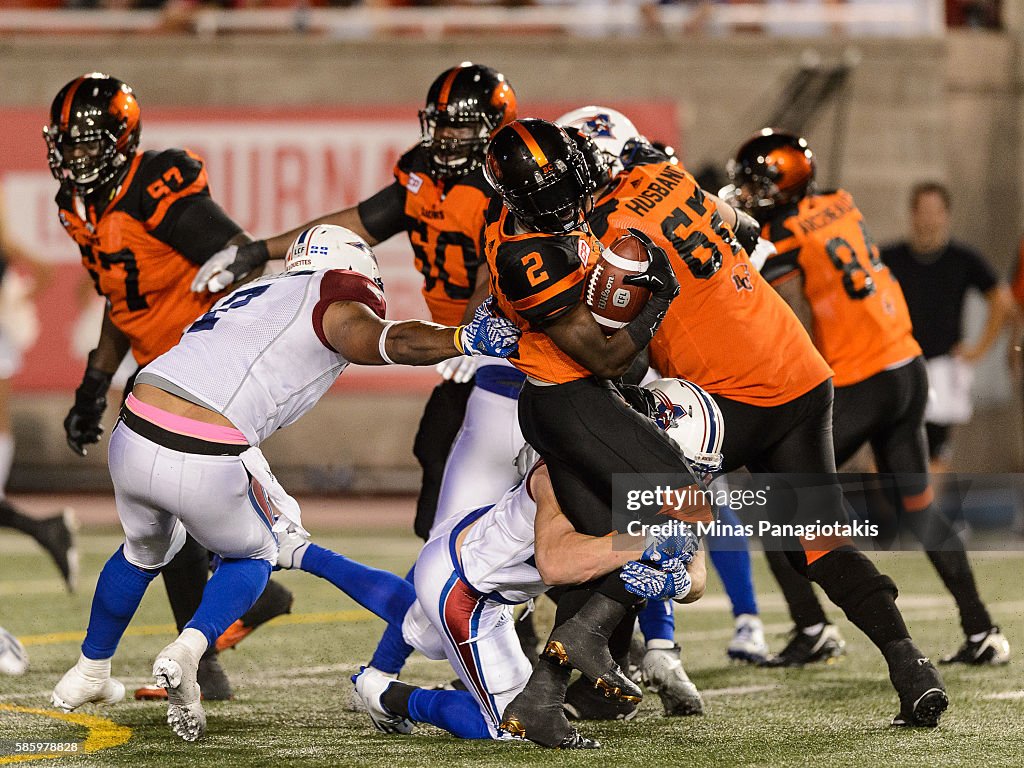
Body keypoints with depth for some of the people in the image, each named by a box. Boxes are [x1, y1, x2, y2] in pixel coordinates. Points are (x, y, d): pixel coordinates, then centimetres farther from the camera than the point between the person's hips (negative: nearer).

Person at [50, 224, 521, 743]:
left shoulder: (253, 296, 30)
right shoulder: (330, 299, 6)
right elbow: (385, 340, -15)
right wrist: (464, 339, -21)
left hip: (134, 441, 7)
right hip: (206, 463, -6)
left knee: (146, 549, 36)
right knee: (251, 558, 24)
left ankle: (89, 674, 50)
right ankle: (188, 649, -1)